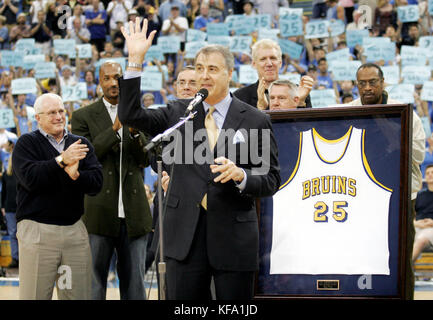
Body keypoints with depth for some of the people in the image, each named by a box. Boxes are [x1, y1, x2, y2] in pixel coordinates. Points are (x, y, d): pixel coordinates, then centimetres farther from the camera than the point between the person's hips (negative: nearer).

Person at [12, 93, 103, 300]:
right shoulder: (27, 143, 4)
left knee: (78, 295, 3)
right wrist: (62, 161, -15)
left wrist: (76, 175, -17)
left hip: (74, 230, 4)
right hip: (37, 230, -4)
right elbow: (29, 178, -13)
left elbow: (97, 182, 3)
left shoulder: (81, 144, 15)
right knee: (34, 295, -6)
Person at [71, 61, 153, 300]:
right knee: (94, 283, 3)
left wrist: (134, 132, -12)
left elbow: (145, 160, 6)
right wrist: (114, 129, -17)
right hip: (99, 213, -2)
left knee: (135, 287, 7)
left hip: (133, 215, 3)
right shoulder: (83, 117, 2)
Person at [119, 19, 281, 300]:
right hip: (186, 234, 2)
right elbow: (130, 115, -1)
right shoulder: (178, 113, 10)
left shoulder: (255, 121, 2)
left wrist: (240, 175, -19)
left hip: (233, 238, -2)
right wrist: (136, 61, -7)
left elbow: (271, 181, 2)